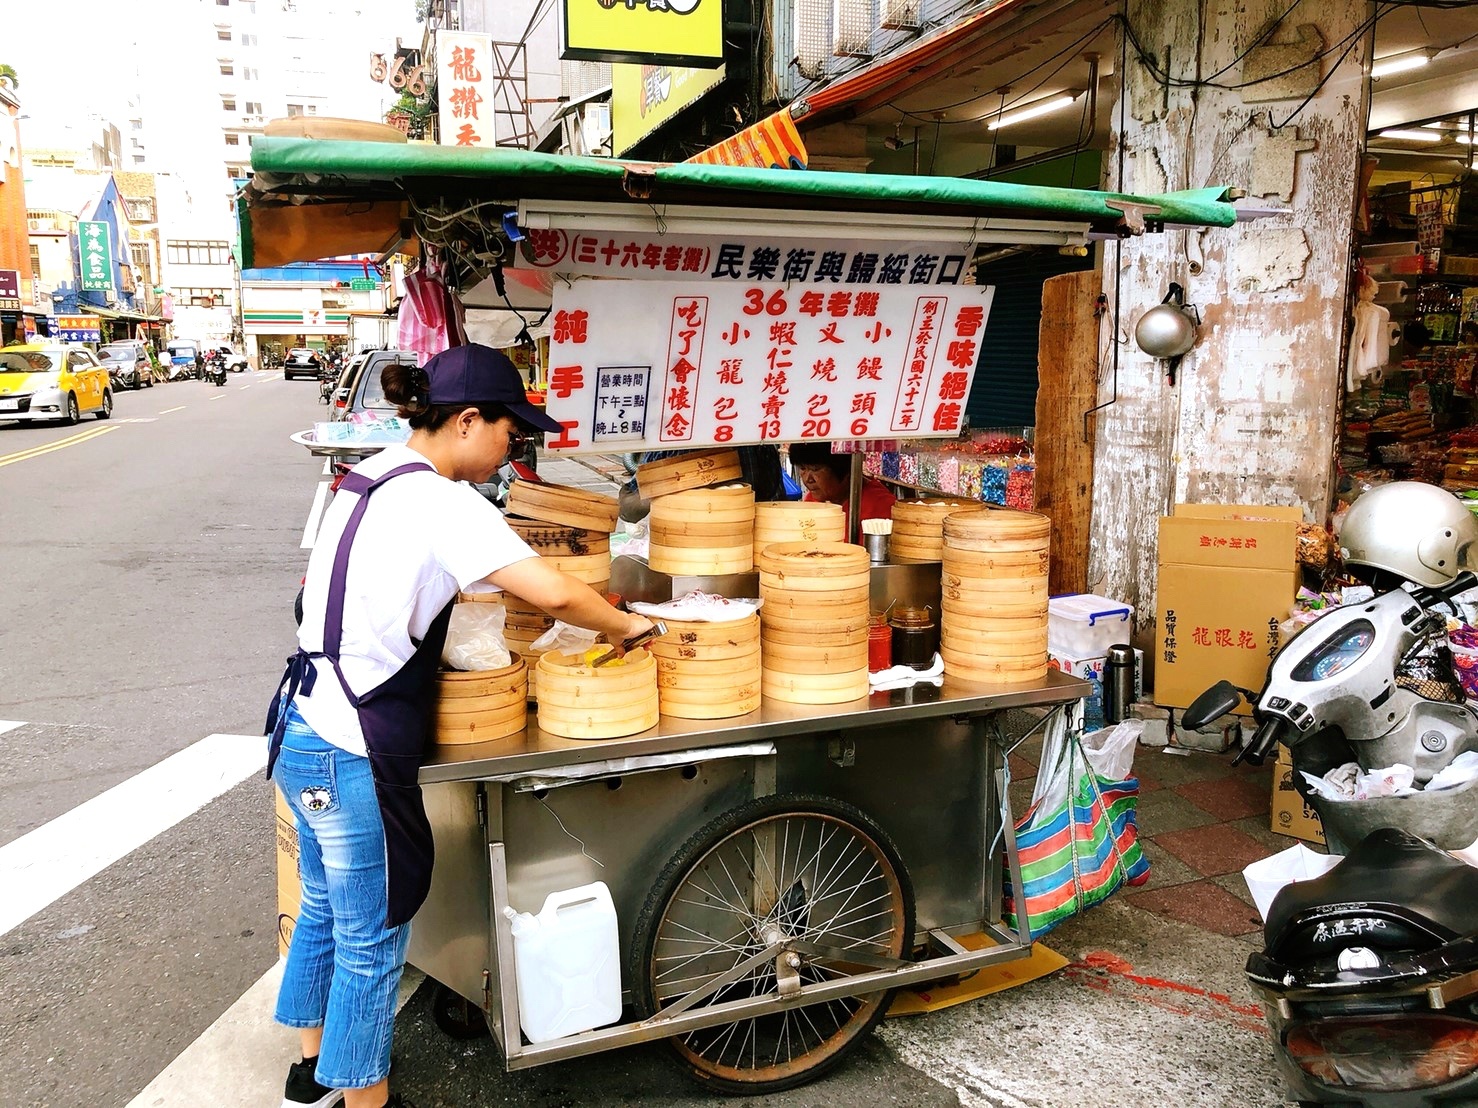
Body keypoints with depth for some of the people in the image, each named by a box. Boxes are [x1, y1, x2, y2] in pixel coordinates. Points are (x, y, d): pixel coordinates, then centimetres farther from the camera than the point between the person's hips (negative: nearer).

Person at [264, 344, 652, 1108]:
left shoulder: (370, 479, 7)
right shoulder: (440, 502, -20)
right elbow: (554, 593, -28)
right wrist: (622, 626, -10)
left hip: (301, 731, 10)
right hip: (351, 756, -10)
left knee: (325, 909, 25)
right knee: (372, 943, 8)